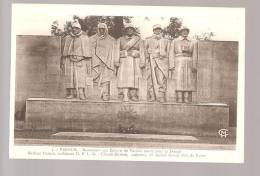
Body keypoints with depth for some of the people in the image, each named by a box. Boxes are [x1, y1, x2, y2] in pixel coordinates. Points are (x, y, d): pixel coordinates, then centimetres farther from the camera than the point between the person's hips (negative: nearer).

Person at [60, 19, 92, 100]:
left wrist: (88, 63, 4)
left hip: (80, 61, -2)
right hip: (69, 61, 2)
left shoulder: (84, 39, 11)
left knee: (81, 78, -12)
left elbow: (87, 52, 9)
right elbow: (63, 52, 16)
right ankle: (70, 93, -1)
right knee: (69, 77, -5)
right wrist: (62, 63, 11)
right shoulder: (67, 39, 15)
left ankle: (81, 94, -18)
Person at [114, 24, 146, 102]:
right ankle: (125, 96, -16)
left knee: (134, 78, -2)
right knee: (124, 77, -12)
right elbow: (117, 51, 3)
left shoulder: (139, 40, 8)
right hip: (124, 61, -1)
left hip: (135, 62, 1)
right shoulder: (120, 40, 9)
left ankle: (133, 95, 5)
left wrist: (142, 62, -7)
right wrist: (116, 61, -8)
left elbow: (142, 52, 2)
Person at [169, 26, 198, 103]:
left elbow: (194, 55, 8)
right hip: (178, 64, -1)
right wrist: (172, 66, -7)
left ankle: (187, 101, -6)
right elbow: (171, 54, 4)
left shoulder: (193, 42, 12)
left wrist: (194, 67, -4)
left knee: (188, 83, -5)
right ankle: (179, 101, -11)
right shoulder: (174, 41, 9)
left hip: (189, 65, 2)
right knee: (178, 83, -9)